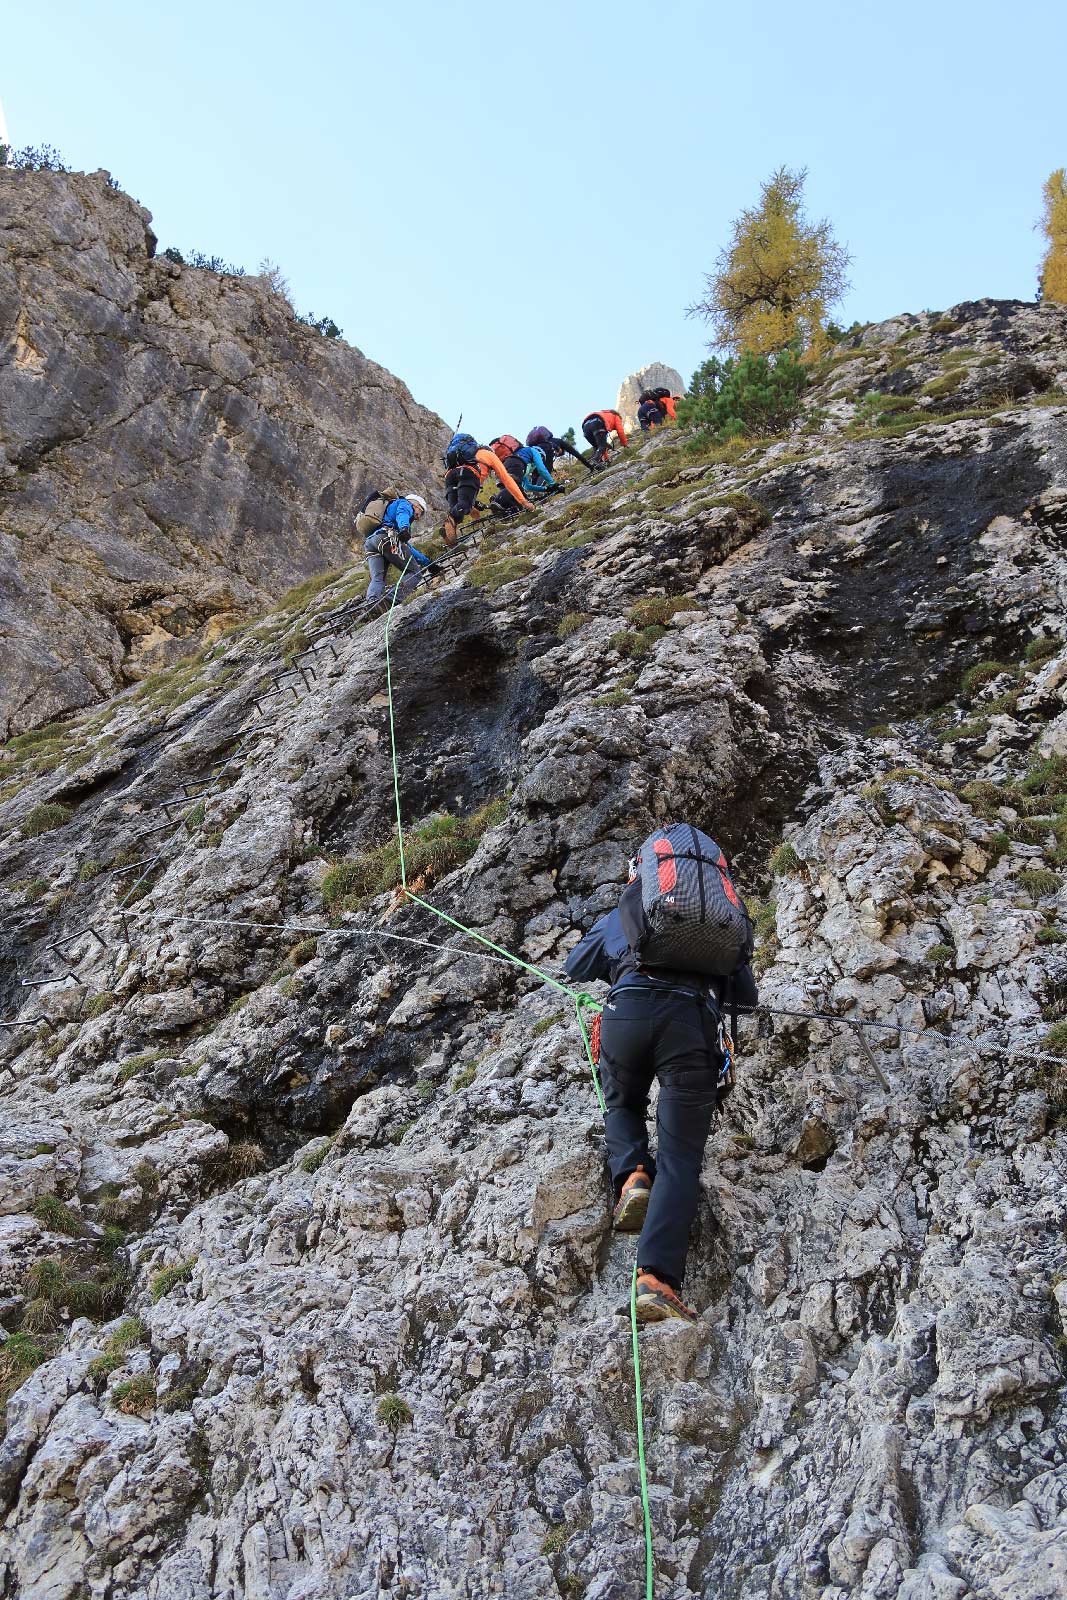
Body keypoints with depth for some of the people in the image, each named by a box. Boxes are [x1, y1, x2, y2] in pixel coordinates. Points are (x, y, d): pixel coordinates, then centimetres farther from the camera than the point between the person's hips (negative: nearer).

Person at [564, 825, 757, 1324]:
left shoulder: (618, 917, 30)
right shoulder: (725, 919, 32)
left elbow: (575, 968, 43)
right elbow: (746, 996, 36)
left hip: (628, 1010, 0)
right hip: (694, 1021, 0)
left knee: (622, 1105, 30)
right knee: (680, 1158, 0)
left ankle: (632, 1175, 2)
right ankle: (657, 1278, -18)